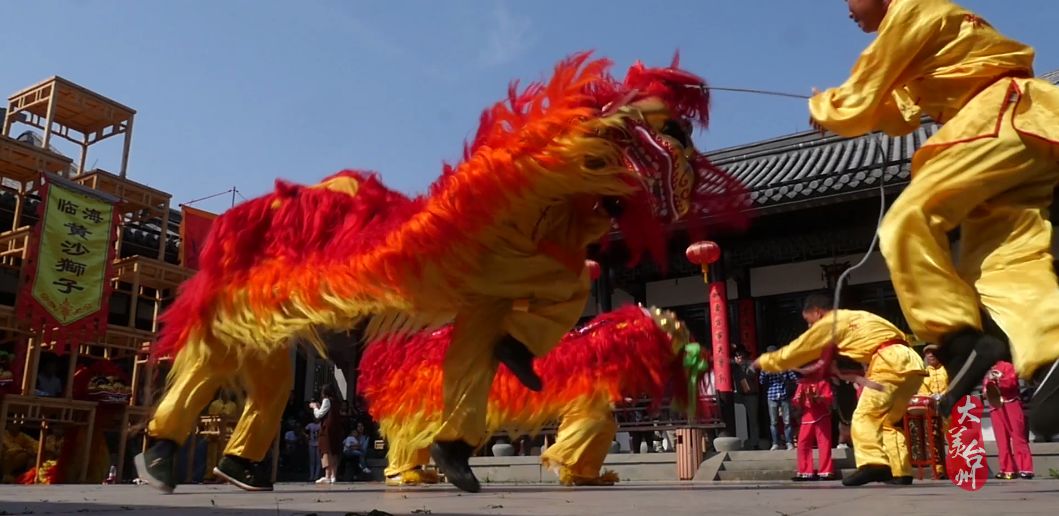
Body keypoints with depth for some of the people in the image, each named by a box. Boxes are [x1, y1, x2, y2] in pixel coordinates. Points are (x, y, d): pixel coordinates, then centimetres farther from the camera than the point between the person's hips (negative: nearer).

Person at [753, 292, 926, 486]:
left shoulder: (830, 322, 4)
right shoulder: (852, 319, 29)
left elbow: (796, 351, 11)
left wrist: (763, 361, 20)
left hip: (891, 362, -9)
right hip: (911, 362, 10)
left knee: (865, 417, -12)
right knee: (887, 420, 16)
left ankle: (873, 465, -28)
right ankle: (900, 472, 10)